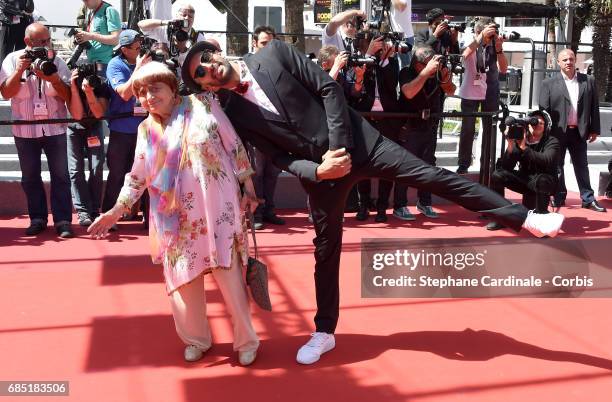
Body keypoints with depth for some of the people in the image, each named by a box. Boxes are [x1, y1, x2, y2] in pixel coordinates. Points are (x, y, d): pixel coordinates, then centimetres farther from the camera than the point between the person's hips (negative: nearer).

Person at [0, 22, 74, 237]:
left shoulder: (56, 61, 1)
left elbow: (67, 95, -2)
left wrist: (54, 79, -20)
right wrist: (20, 70, -19)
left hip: (54, 128, 0)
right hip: (25, 129, 1)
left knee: (60, 175, -2)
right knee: (30, 177, 8)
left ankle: (63, 221, 3)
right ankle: (37, 219, 19)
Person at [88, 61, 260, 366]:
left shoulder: (203, 105, -3)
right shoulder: (147, 129, 8)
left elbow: (234, 146, -1)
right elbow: (138, 175, 12)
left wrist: (248, 187, -3)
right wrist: (116, 211, 6)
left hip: (217, 208, -3)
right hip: (176, 217, 4)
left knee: (228, 273, -2)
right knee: (184, 276, 6)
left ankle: (246, 340, 15)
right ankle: (196, 339, 27)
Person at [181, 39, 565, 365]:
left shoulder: (273, 54, -6)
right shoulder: (235, 113, -1)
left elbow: (328, 88, -7)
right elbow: (280, 158, -2)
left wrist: (340, 146, -14)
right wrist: (317, 170, -20)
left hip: (356, 142, -1)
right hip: (319, 169, 2)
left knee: (434, 176, -8)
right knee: (326, 248, 10)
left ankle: (524, 219, -2)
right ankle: (325, 332, 26)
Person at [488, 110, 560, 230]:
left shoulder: (551, 142, -11)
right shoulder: (519, 140, -4)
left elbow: (546, 161, -32)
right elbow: (506, 167, -12)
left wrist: (524, 147, -33)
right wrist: (510, 145, -26)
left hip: (545, 181, -4)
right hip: (525, 179, 4)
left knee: (541, 180, -38)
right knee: (497, 175, -17)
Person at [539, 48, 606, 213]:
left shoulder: (589, 81, 5)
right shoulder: (549, 83, -1)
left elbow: (594, 106, 7)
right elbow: (543, 110, -3)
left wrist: (594, 129, 3)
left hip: (579, 132, 2)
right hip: (557, 132, -1)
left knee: (582, 166, 8)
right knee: (557, 167, 8)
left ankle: (588, 199, 14)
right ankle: (559, 198, 20)